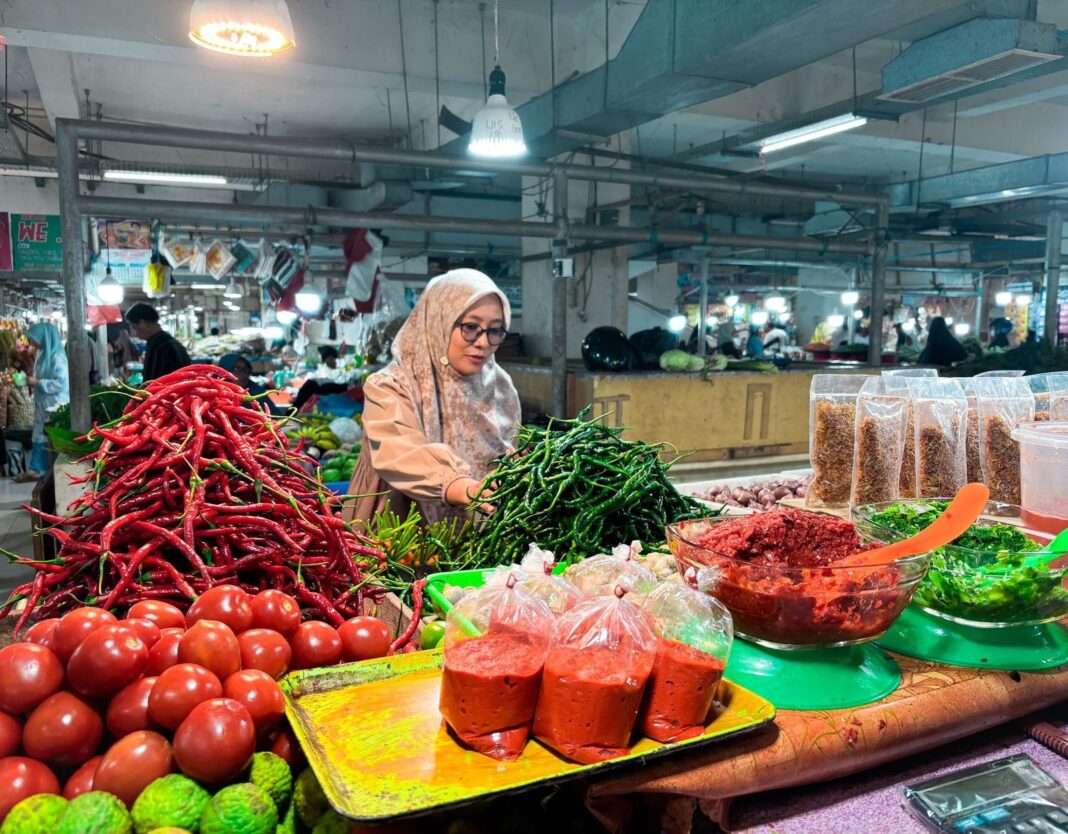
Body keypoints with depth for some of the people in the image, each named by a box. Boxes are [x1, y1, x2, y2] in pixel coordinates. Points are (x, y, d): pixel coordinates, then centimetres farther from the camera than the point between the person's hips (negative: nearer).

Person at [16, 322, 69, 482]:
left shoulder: (57, 357, -16)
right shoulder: (44, 354, 12)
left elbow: (60, 383, -22)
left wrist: (36, 382, -16)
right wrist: (31, 380, 6)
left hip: (55, 405, -9)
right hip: (44, 403, 9)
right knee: (40, 435, 11)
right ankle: (35, 469, 15)